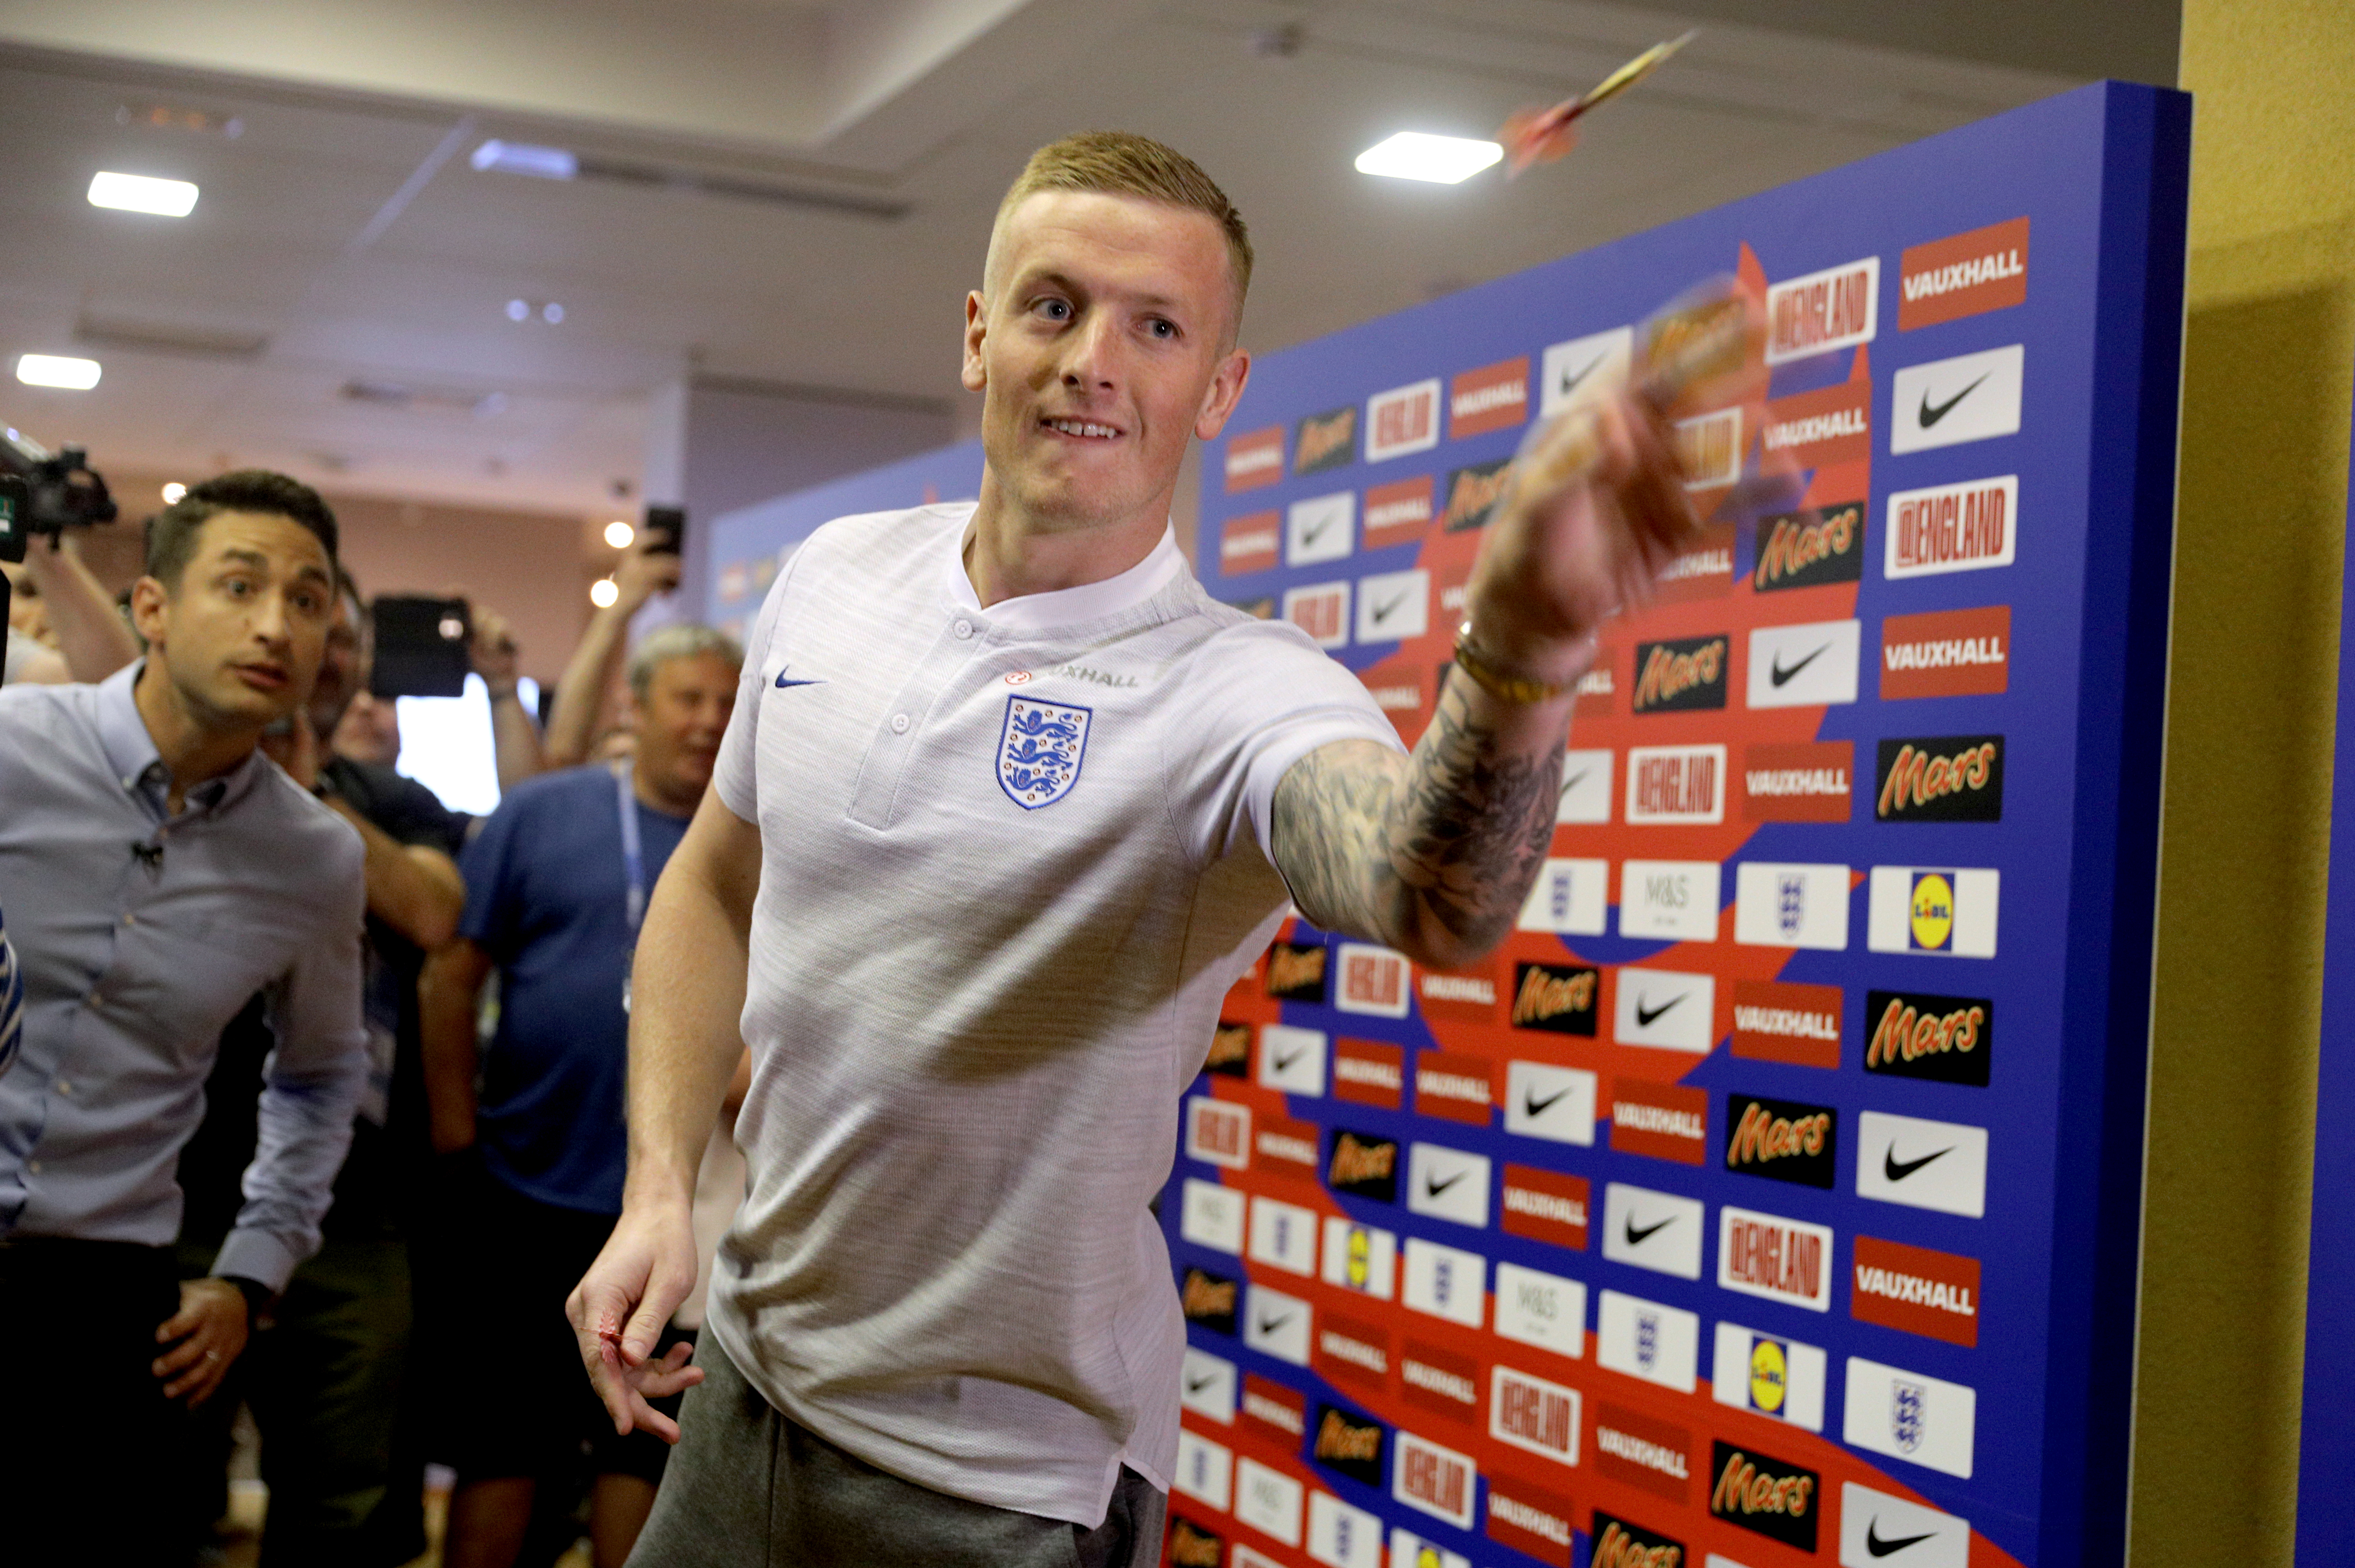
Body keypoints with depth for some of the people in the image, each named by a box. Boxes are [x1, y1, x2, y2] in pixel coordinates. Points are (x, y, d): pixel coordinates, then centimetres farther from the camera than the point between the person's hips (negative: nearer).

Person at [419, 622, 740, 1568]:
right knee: (510, 1431, 7)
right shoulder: (544, 814, -2)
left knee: (646, 1437, 12)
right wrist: (455, 1126, -5)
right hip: (531, 1189, -2)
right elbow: (454, 970, -3)